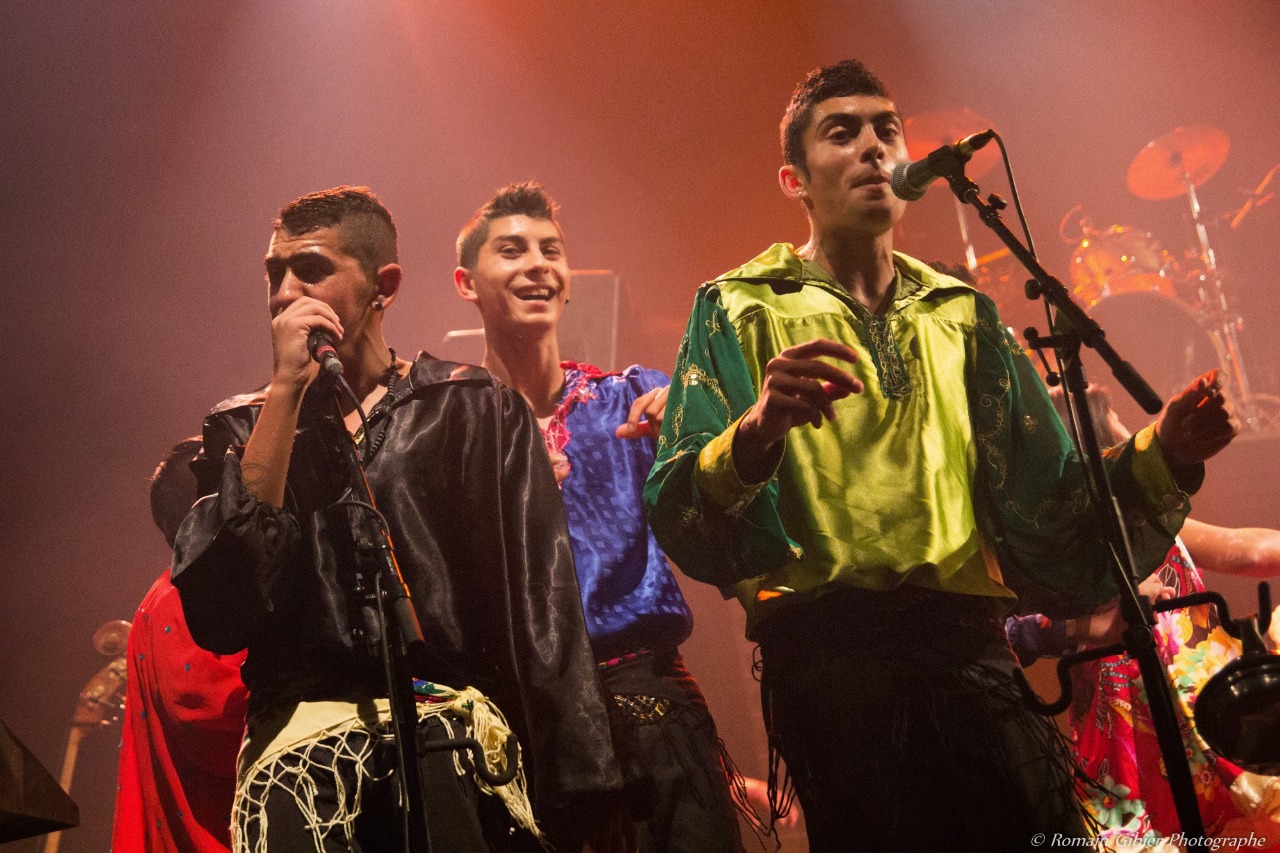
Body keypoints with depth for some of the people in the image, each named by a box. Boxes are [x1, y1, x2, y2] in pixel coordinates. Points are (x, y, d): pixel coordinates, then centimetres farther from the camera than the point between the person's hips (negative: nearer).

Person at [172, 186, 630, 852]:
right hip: (301, 731, 1)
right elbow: (217, 622, -5)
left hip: (453, 721, -1)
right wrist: (285, 394, -6)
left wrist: (577, 798, -10)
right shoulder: (242, 429, 13)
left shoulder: (476, 411, 8)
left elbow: (544, 617, 1)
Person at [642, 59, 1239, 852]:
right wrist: (756, 433, -27)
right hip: (830, 657, -3)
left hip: (969, 648, 4)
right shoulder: (740, 309, 8)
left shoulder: (963, 313, 20)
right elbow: (679, 514, -6)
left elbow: (1044, 500, 12)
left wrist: (1160, 456, -5)